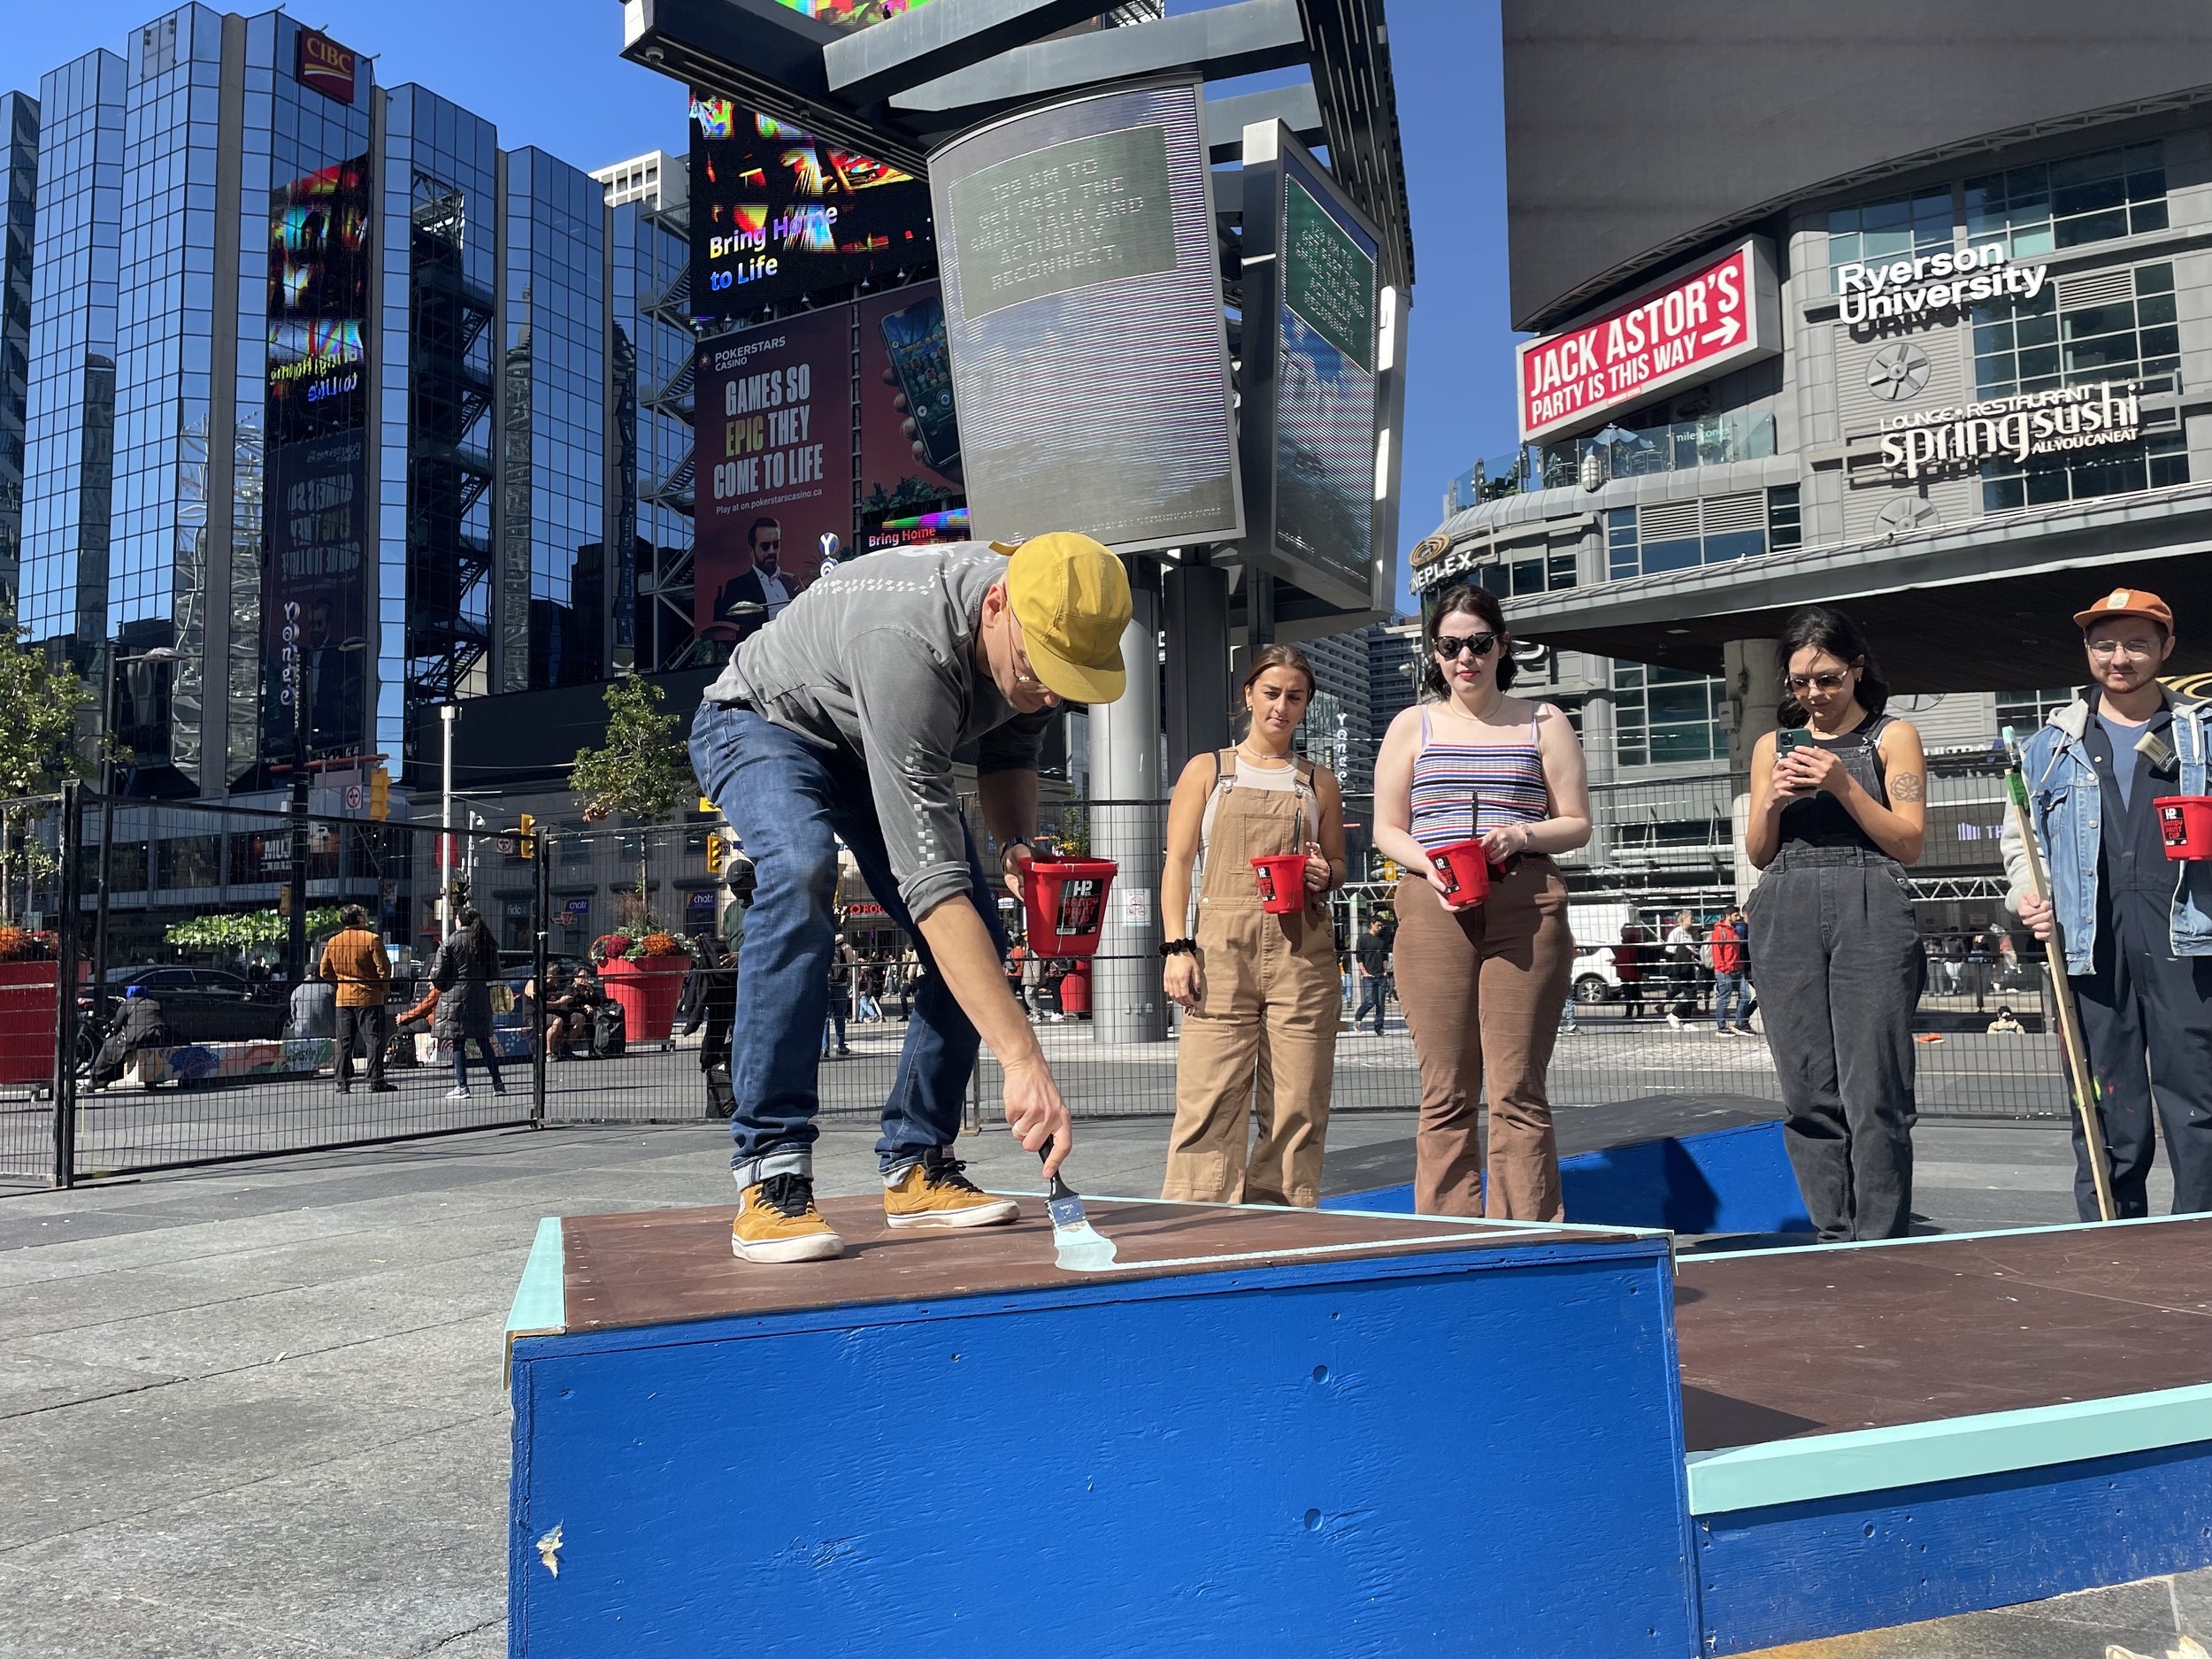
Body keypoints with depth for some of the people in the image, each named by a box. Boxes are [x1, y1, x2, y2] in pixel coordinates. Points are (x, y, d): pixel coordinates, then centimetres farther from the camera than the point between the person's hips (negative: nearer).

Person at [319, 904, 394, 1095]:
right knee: (373, 1040, -1)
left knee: (344, 1042, 9)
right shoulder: (372, 939, -9)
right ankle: (375, 1081, -4)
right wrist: (386, 990, 1)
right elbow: (383, 968, -11)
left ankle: (343, 1083, 8)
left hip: (343, 999, 5)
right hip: (369, 997, -5)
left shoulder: (333, 942, 6)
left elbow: (325, 972, 10)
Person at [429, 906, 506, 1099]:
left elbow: (437, 974, -8)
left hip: (456, 995, -4)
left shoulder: (450, 942, -8)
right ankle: (497, 1084, 10)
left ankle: (461, 1086, 0)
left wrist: (441, 986, 11)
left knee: (458, 1042, 0)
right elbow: (494, 973, 10)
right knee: (484, 1042, 10)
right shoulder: (486, 942, 6)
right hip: (480, 997, 4)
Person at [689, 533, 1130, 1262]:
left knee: (979, 941, -8)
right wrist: (1022, 1057, -51)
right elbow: (930, 880, -47)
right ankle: (770, 1174, -31)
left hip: (875, 746, 7)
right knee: (802, 870, -37)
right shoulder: (907, 643, -43)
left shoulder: (1044, 634, -20)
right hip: (761, 723, -7)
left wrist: (1017, 843, -21)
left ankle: (916, 1165, 1)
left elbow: (1008, 755, 2)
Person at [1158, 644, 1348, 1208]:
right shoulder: (1207, 770, 12)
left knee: (1298, 1107, -1)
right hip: (1221, 947, -2)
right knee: (1211, 1102, -8)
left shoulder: (1319, 782, 17)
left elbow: (1338, 863, 23)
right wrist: (1176, 946, -5)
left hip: (1303, 949, 2)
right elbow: (1178, 863, 6)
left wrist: (1325, 875, -2)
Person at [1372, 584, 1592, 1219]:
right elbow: (1387, 829, 14)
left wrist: (1522, 835, -8)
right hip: (1434, 911, 1)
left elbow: (1578, 824, 12)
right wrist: (1429, 863, -7)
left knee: (1518, 1091, -5)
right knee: (1446, 1096, -1)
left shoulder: (1543, 722, 14)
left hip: (1526, 910, 0)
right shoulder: (1413, 725, 15)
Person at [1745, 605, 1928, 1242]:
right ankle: (1834, 1241, 8)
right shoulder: (1773, 746, 18)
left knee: (1873, 1097, -8)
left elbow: (1909, 844, 2)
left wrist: (1845, 787, -8)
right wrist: (1772, 802, -2)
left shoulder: (1893, 736, 9)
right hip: (1786, 920, 3)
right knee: (1808, 1098, 1)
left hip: (1870, 914, -3)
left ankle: (1878, 1247, -2)